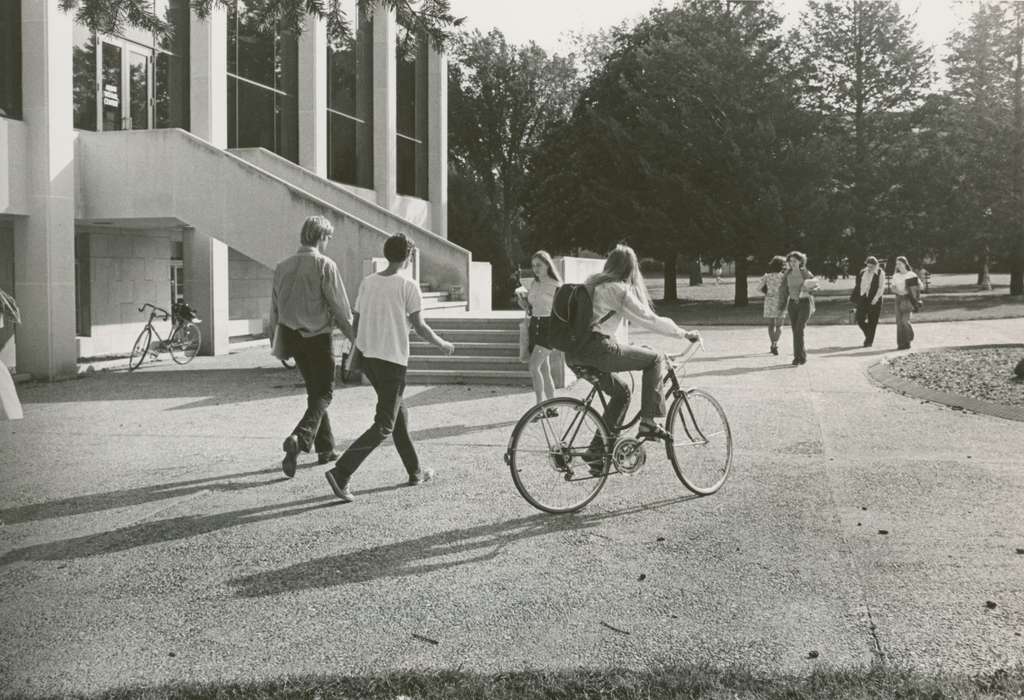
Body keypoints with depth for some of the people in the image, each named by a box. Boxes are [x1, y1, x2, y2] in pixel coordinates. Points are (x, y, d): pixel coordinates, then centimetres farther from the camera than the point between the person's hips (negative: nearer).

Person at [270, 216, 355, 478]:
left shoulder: (283, 267, 7)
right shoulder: (324, 265, -12)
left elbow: (274, 310, 11)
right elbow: (340, 306, -13)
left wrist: (279, 344, 19)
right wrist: (354, 336, -2)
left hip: (291, 335, 6)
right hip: (317, 336, -6)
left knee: (314, 391, 18)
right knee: (323, 393, 2)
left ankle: (325, 448, 24)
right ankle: (300, 439, -20)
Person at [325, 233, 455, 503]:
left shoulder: (368, 282, 7)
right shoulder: (408, 286, -10)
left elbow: (356, 322, 10)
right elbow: (420, 327, -9)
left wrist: (357, 355, 21)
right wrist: (442, 345, 7)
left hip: (367, 356, 7)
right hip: (392, 359, -7)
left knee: (398, 411, 21)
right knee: (384, 426, -2)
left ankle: (415, 471, 31)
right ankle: (341, 473, -15)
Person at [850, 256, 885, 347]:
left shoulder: (880, 274, -3)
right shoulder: (862, 273, 10)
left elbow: (881, 288, -9)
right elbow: (857, 285, 15)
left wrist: (875, 299, -18)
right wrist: (854, 297, 8)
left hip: (873, 301, -4)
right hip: (862, 299, 4)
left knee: (872, 322, 1)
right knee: (859, 319, -2)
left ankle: (869, 341, 12)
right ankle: (868, 335, 23)